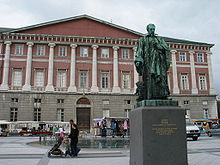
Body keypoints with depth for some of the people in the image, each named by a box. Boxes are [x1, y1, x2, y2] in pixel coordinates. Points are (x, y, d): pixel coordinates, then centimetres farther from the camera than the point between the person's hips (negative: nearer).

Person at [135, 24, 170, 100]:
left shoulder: (159, 39, 24)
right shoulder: (142, 39, 19)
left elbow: (167, 49, 12)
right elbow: (139, 50, 7)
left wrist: (158, 45, -4)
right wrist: (138, 60, -8)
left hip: (159, 60, 2)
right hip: (148, 60, -2)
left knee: (161, 76, -11)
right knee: (149, 77, -14)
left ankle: (162, 95, -16)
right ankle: (148, 96, -20)